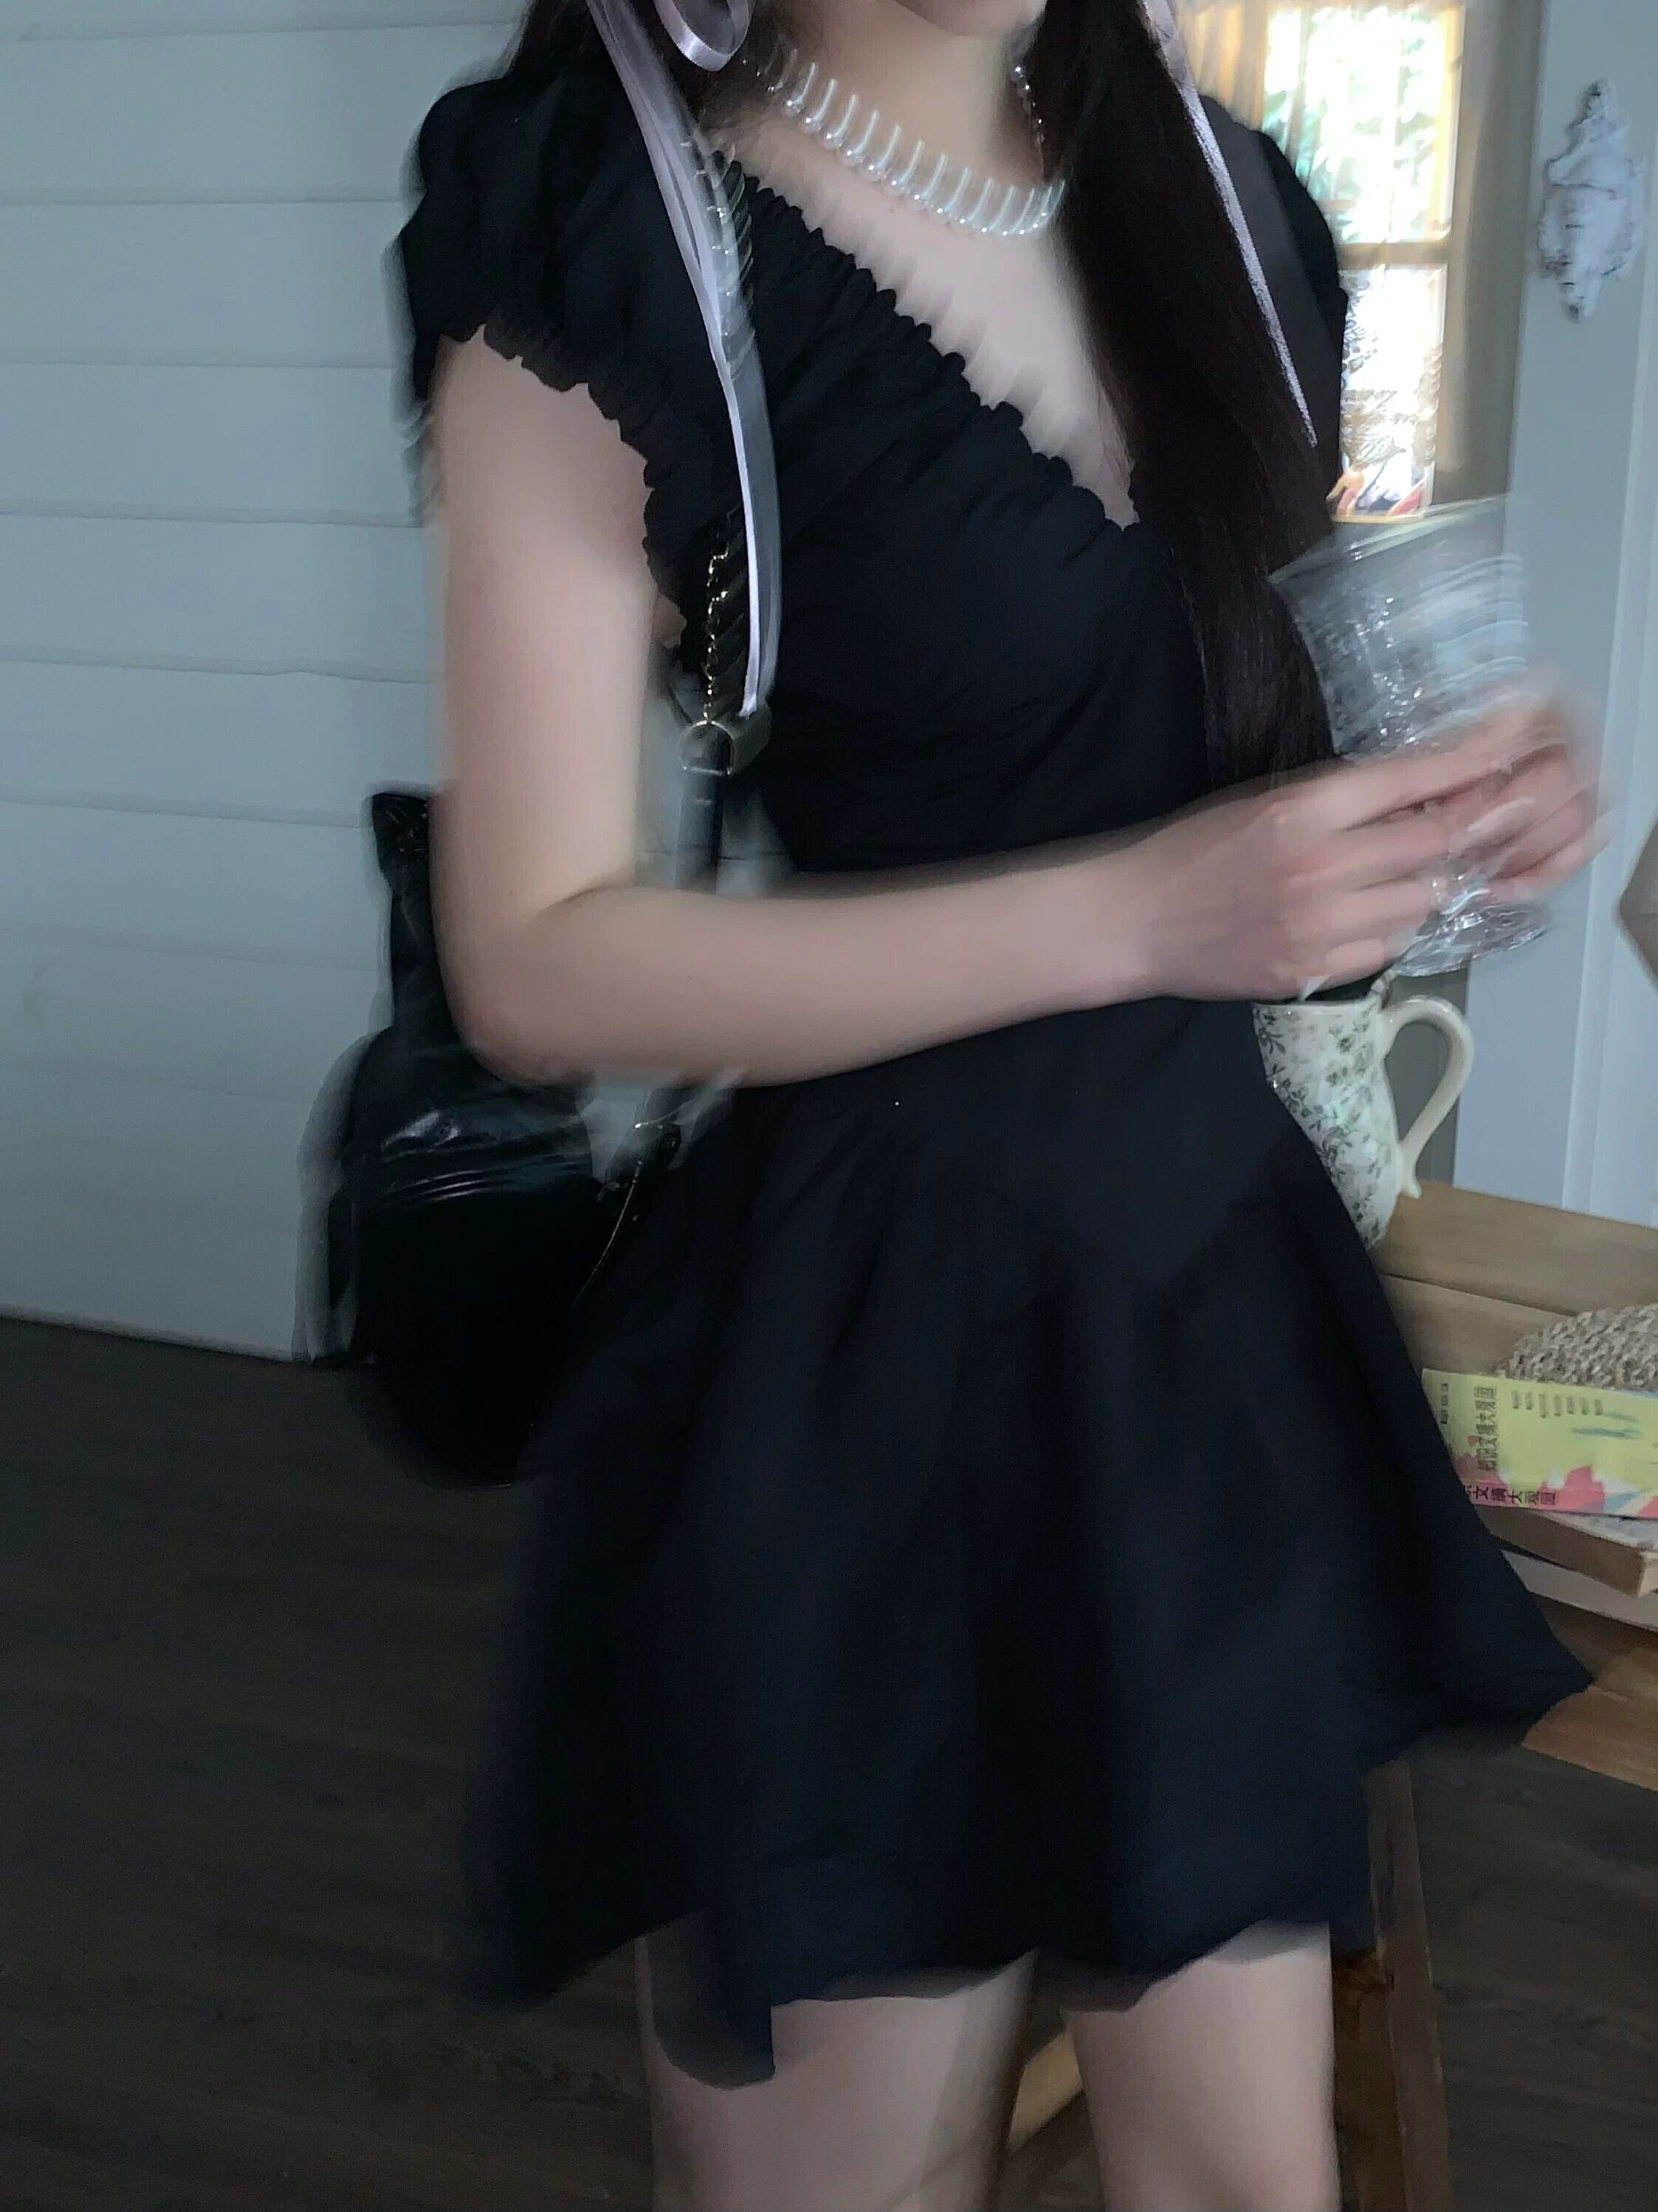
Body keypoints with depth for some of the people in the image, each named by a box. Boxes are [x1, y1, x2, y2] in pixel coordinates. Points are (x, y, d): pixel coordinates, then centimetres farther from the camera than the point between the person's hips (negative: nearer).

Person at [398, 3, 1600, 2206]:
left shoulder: (1191, 183, 9)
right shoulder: (612, 251, -12)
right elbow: (539, 963, -16)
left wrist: (1441, 808, -2)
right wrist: (1149, 907, -24)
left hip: (1215, 1297, 6)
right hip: (854, 1364, -6)